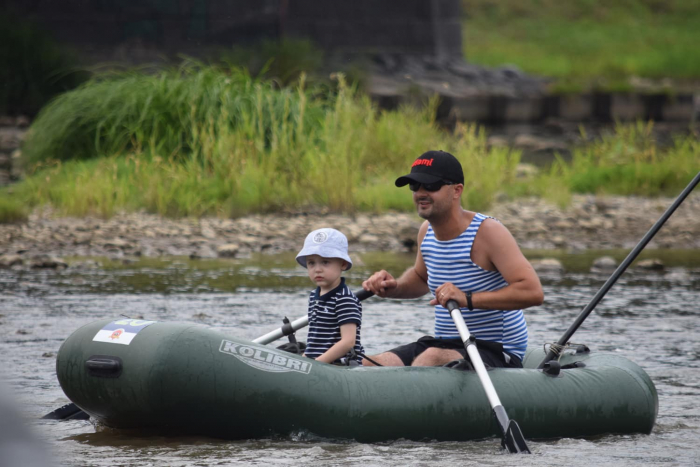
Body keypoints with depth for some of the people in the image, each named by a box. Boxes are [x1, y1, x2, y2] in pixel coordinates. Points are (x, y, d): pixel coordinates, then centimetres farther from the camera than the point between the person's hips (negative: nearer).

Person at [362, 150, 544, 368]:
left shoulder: (487, 232, -15)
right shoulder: (427, 231, 8)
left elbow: (533, 292, -26)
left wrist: (468, 299, -33)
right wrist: (394, 288, 8)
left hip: (495, 352, -8)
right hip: (442, 344, 8)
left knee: (431, 359, -37)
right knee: (368, 366, -10)